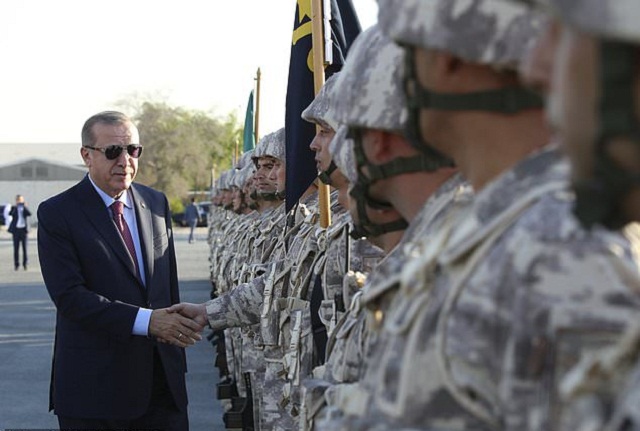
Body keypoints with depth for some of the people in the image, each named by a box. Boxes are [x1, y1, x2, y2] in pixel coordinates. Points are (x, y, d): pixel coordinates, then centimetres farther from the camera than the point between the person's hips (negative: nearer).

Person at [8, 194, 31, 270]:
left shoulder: (25, 208, 7)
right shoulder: (14, 208, 5)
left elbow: (29, 214, -12)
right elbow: (10, 214, -15)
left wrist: (25, 206, -18)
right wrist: (16, 206, -21)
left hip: (23, 229, 0)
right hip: (16, 229, 0)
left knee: (24, 247, 1)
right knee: (16, 248, -1)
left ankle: (25, 263, 7)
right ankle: (16, 264, 2)